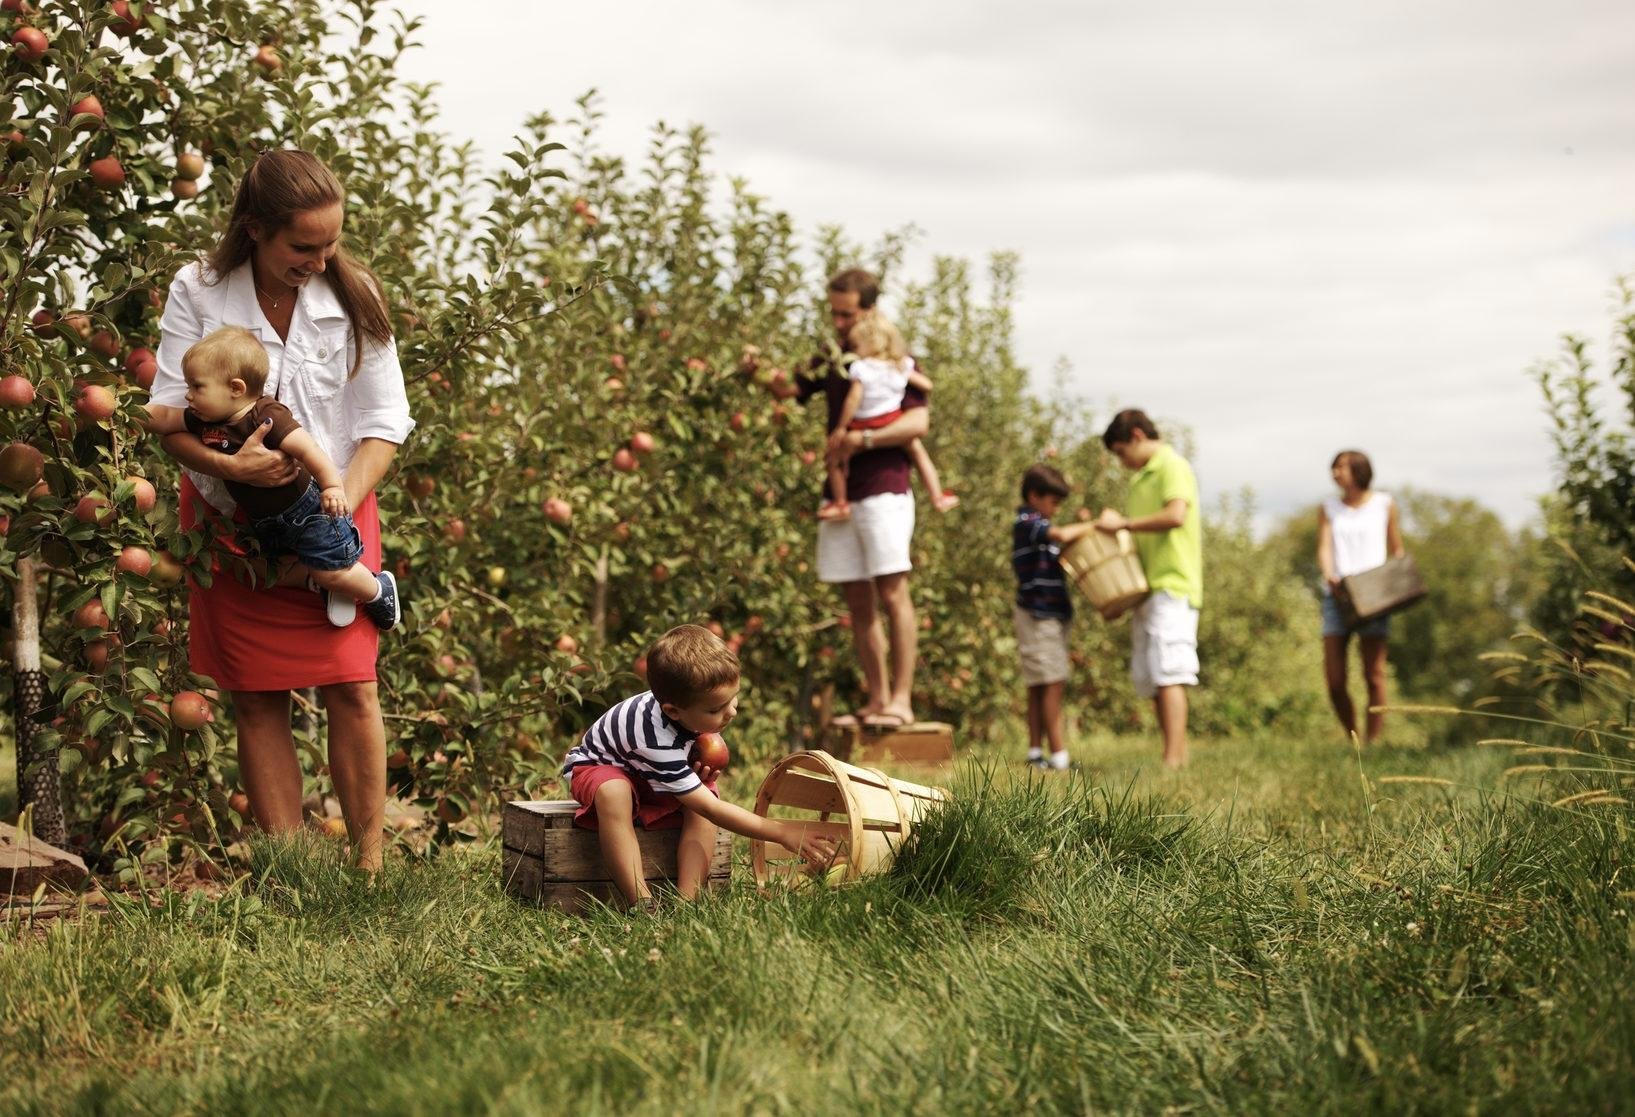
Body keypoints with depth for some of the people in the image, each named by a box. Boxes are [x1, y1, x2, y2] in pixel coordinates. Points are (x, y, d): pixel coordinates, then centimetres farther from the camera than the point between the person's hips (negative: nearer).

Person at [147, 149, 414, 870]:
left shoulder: (352, 295, -6)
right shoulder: (198, 293, -8)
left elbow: (383, 426, -4)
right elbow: (168, 418, -8)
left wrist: (338, 512, -16)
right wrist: (225, 464, -28)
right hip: (231, 519, 0)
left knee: (352, 684, -11)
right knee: (256, 698, 1)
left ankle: (369, 867, -2)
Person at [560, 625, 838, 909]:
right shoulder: (658, 741, -42)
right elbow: (713, 811, -39)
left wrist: (701, 766, -19)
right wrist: (781, 832, -39)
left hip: (648, 778, 7)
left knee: (703, 796, -22)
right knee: (613, 793, -42)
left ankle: (687, 899, -29)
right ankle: (640, 903, -43)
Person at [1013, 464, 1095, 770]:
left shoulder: (1039, 526, 19)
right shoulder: (1026, 523, -12)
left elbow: (1059, 553, 21)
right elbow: (1061, 535, -28)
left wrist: (1081, 528, 7)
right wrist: (1093, 525, -16)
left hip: (1052, 614, 10)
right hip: (1038, 614, -10)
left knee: (1040, 686, 9)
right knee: (1052, 684, -11)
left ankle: (1036, 751, 12)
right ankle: (1059, 755, -13)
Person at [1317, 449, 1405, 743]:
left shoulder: (1384, 505, 8)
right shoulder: (1329, 509, 12)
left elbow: (1397, 550, 12)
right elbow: (1324, 549, -1)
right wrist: (1329, 576, -21)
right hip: (1337, 596, 2)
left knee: (1374, 675, -7)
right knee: (1334, 679, -5)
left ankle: (1373, 741, -3)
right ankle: (1352, 738, 12)